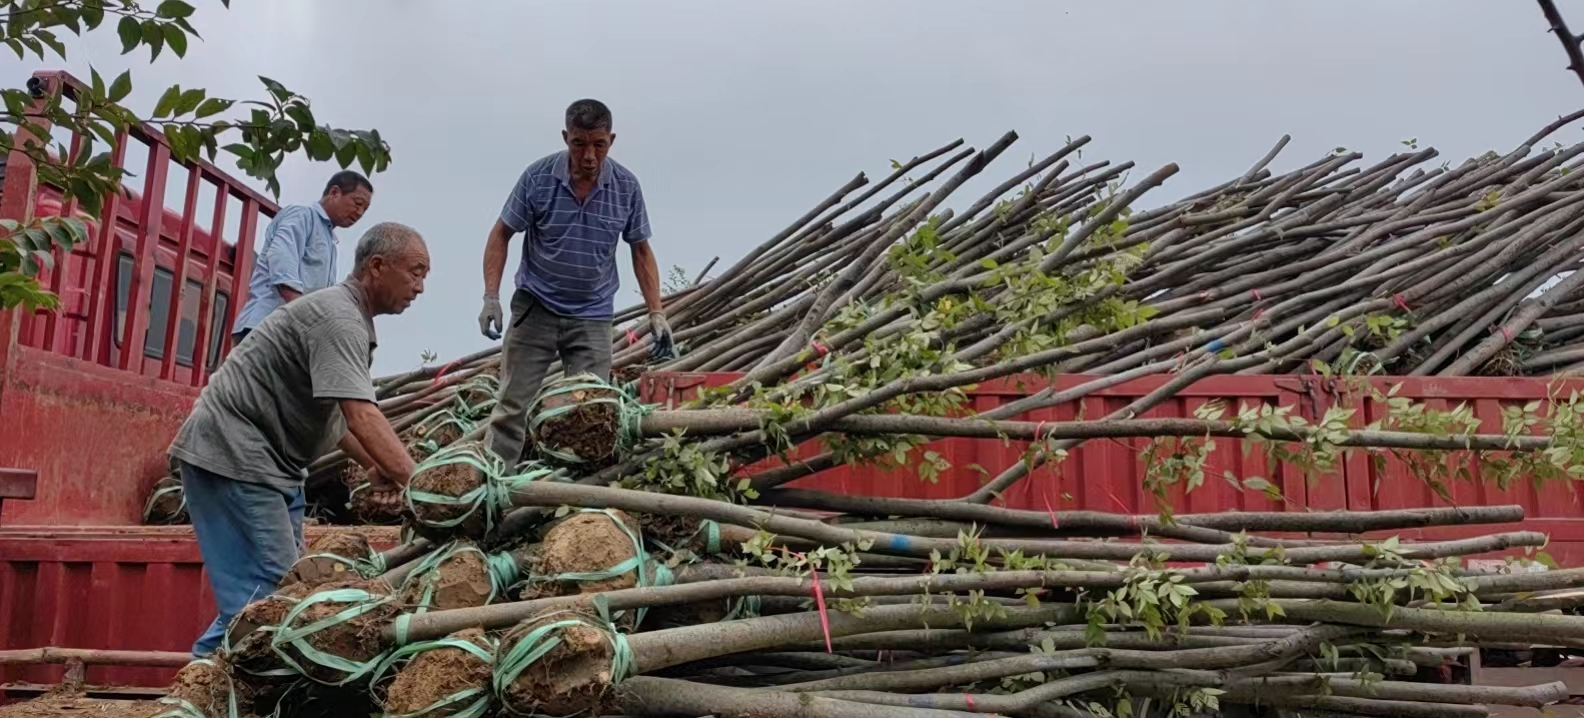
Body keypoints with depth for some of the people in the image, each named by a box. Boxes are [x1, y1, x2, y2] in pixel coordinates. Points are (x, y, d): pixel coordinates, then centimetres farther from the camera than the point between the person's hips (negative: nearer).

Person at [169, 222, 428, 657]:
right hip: (232, 454, -11)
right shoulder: (338, 316, -20)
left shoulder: (350, 319, 13)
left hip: (267, 461, 11)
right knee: (267, 591, -13)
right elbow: (361, 415, -31)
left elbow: (332, 412, 20)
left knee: (289, 586, 11)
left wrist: (372, 465, 7)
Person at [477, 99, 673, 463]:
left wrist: (656, 313, -2)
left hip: (592, 317, 1)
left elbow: (640, 250, 4)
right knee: (511, 404, 0)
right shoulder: (538, 177, -10)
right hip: (535, 308, -1)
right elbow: (502, 234, -1)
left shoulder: (626, 186, -5)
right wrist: (491, 297, -11)